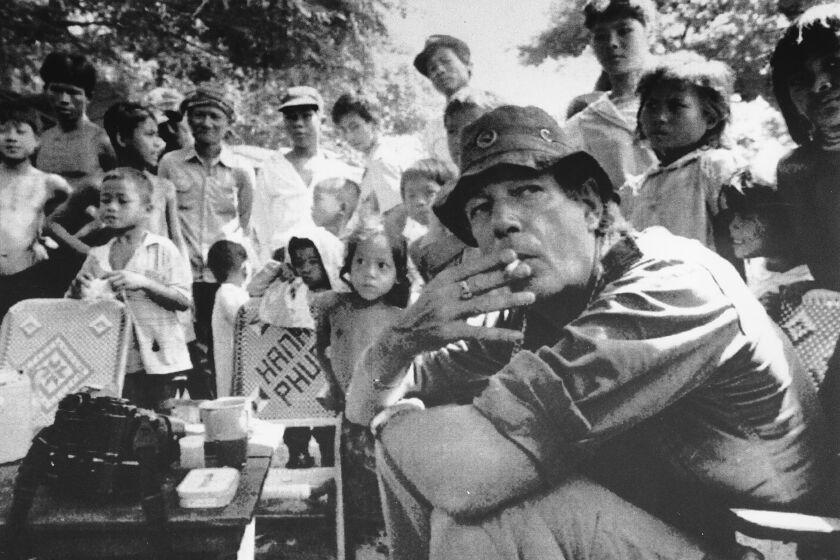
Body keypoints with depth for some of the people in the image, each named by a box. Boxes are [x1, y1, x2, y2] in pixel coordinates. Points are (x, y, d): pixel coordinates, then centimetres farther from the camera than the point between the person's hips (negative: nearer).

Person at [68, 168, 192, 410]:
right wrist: (77, 289, -7)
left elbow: (184, 300, -11)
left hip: (159, 362, -3)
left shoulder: (163, 249, -4)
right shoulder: (97, 256, 8)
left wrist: (143, 283, -22)